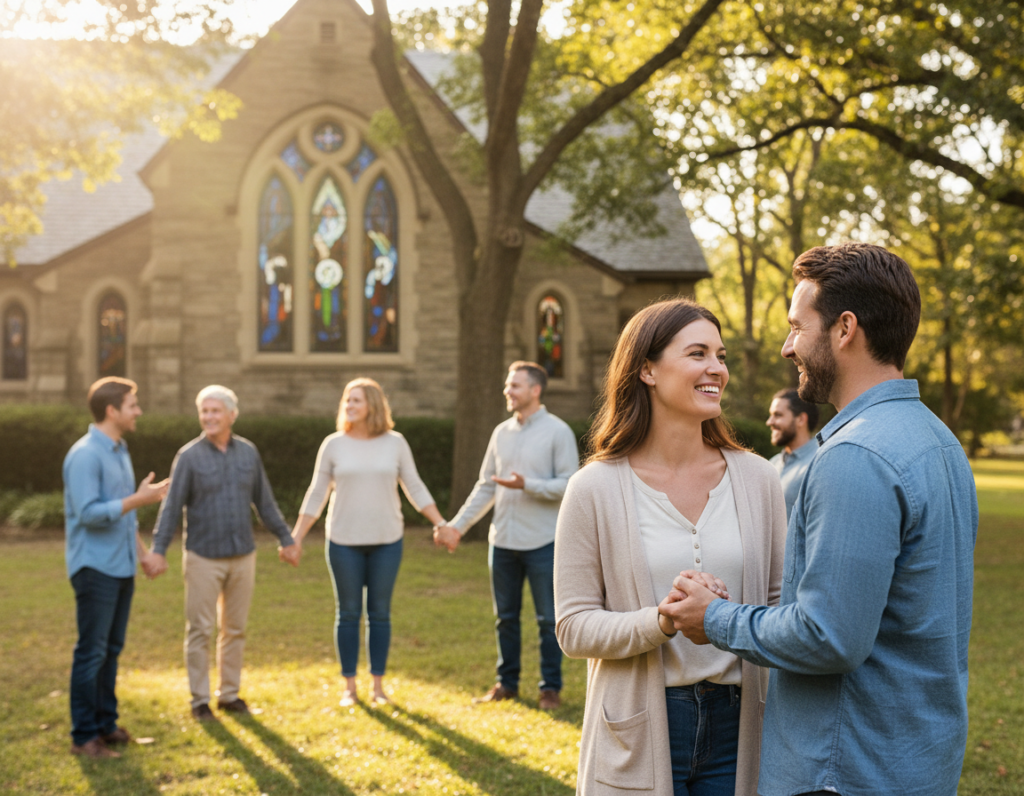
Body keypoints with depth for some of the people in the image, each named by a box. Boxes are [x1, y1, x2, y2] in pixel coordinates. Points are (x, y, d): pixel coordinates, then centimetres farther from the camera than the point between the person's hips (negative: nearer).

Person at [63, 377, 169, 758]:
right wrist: (140, 498, -22)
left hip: (122, 567, 9)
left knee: (111, 649, 13)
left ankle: (106, 723, 22)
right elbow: (89, 513, -22)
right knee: (92, 652, -3)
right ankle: (84, 736, 5)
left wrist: (142, 551, 21)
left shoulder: (119, 451, 14)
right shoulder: (85, 455, -15)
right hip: (95, 567, -9)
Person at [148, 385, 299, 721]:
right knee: (200, 630, 1)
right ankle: (199, 699, 12)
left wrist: (286, 539, 12)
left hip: (243, 556, 4)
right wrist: (159, 550, -15)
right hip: (203, 558, -3)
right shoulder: (189, 456, -6)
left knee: (235, 629, 11)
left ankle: (229, 694, 22)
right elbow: (172, 506, -7)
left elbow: (265, 501, 12)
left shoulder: (248, 452, 4)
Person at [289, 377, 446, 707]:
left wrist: (441, 525, -3)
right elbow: (316, 495, 3)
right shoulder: (333, 445, -1)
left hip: (386, 542, 0)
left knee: (380, 613, 6)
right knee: (348, 613, 5)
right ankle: (349, 687, 15)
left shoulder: (395, 443, 0)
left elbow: (415, 489, 4)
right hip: (344, 541, 0)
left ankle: (378, 686, 16)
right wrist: (295, 537, 0)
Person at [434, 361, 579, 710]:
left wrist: (527, 485, -23)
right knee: (505, 617, 12)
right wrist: (457, 525, 8)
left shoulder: (557, 431, -6)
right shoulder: (502, 433, 10)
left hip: (542, 542, -5)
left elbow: (570, 485, -12)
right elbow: (486, 487, 14)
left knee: (548, 619, 3)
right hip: (502, 540, 5)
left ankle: (551, 688, 15)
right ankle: (507, 683, 25)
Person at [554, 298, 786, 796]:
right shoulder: (595, 489, -6)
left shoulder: (757, 480, 2)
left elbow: (781, 602, 8)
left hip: (736, 728, 2)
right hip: (639, 737, -2)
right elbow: (574, 628, -6)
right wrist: (660, 620, -23)